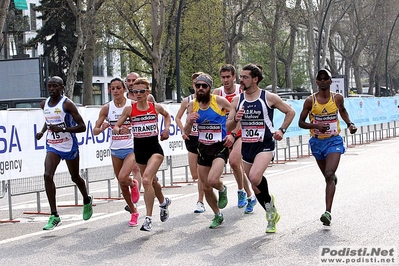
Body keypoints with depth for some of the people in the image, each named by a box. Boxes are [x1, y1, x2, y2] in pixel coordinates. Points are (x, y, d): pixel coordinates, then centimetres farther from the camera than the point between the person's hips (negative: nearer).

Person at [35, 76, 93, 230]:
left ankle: (87, 201, 47)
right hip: (52, 146, 4)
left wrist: (62, 129, -28)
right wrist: (42, 131, 6)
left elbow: (82, 127, -16)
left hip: (69, 147, -4)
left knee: (75, 177, 14)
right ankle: (54, 216, -14)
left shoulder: (67, 104, -14)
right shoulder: (44, 104, 4)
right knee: (48, 176, -17)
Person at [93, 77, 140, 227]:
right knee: (122, 186, 11)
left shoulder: (132, 105, -7)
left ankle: (133, 184, 8)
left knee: (122, 178, -26)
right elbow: (95, 131, 1)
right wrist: (103, 127, -21)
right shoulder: (107, 108, 0)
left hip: (131, 149, -3)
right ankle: (134, 212, 32)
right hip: (116, 150, 4)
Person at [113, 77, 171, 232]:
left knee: (146, 180, -23)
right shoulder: (129, 109, -3)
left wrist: (166, 128, 5)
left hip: (154, 148, -3)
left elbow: (167, 115, 20)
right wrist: (118, 130, -22)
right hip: (139, 149, 3)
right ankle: (163, 202, 52)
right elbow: (116, 126, 0)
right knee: (152, 181, 20)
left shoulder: (156, 108, -2)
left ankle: (148, 218, -19)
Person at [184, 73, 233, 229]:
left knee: (213, 180, -26)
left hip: (220, 147, -5)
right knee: (206, 187, 10)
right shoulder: (193, 106, 1)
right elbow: (186, 132, 2)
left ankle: (222, 190, 10)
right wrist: (190, 121, -19)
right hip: (203, 148, 5)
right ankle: (218, 216, 32)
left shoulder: (219, 101, -11)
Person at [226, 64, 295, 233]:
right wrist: (236, 119, -14)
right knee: (255, 187, 11)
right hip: (246, 147, 5)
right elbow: (229, 127, 7)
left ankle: (268, 201, -1)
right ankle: (272, 215, 30)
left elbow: (290, 112, 7)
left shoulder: (269, 98, -5)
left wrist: (282, 130, -4)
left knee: (255, 177, -29)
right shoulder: (237, 100, 5)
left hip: (265, 145, -5)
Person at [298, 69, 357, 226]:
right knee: (328, 177, 17)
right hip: (317, 142, 2)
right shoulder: (310, 101, -8)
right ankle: (334, 178, 59)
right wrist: (316, 126, -21)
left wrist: (349, 124, 2)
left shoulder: (337, 98, -4)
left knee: (329, 174, -19)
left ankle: (328, 212, -26)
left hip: (334, 141, -2)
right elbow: (301, 123, -4)